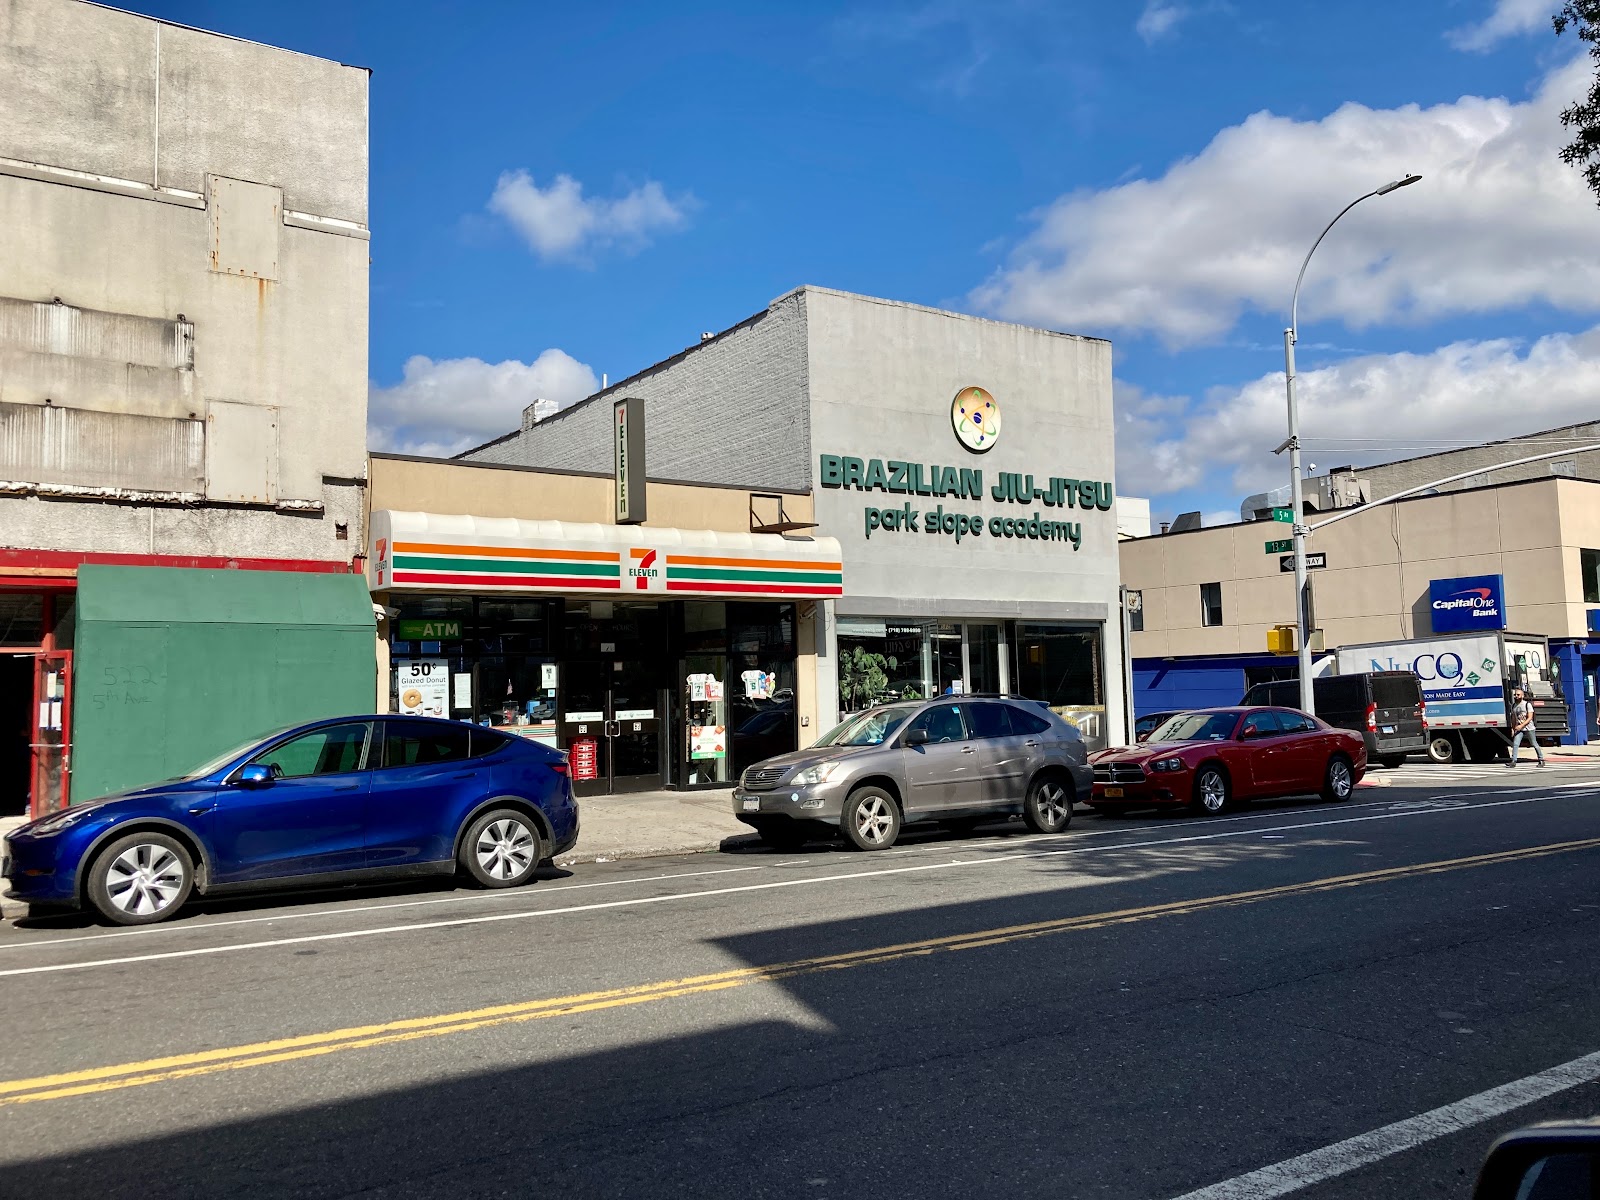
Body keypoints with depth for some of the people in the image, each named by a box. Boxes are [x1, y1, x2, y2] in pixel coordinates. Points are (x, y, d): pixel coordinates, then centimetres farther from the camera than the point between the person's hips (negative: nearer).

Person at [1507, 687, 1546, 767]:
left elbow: (1530, 718, -14)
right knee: (1515, 744, -9)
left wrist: (1521, 726, -23)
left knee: (1535, 744, 6)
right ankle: (1513, 761, -12)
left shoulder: (1527, 704, -8)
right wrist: (1512, 729, 10)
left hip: (1529, 728, -4)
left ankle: (1541, 760, 19)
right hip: (1519, 729, 4)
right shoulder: (1514, 706, 8)